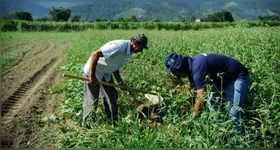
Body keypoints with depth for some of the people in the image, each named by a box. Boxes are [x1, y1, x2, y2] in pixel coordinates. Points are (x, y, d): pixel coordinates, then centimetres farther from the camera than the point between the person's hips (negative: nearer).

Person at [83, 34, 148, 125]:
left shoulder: (129, 52, 0)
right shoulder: (119, 46, -30)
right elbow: (95, 54, -32)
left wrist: (120, 82, 4)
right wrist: (92, 76, -29)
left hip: (106, 74, 9)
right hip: (93, 72, -9)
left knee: (112, 98, 11)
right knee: (92, 101, 0)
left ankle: (113, 122, 23)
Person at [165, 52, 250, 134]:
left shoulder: (197, 67, -33)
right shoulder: (191, 65, -3)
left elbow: (201, 99, -30)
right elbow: (192, 90, 10)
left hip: (238, 77, -10)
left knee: (233, 113, -17)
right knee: (212, 104, 8)